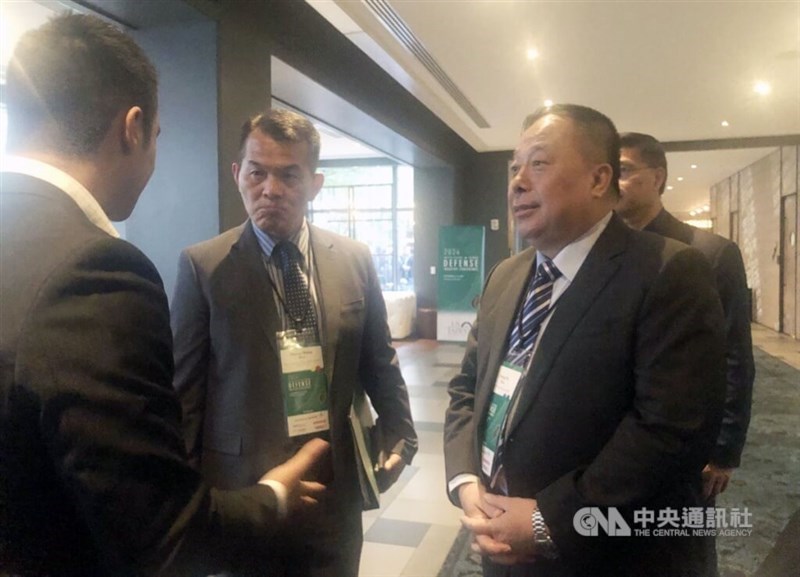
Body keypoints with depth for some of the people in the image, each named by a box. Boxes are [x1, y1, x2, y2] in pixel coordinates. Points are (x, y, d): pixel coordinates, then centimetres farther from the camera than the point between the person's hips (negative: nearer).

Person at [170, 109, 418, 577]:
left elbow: (380, 364, 8)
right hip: (241, 489, -2)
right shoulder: (203, 266, -8)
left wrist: (400, 438, 1)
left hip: (336, 488, 3)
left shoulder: (355, 260, -1)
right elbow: (185, 390, -4)